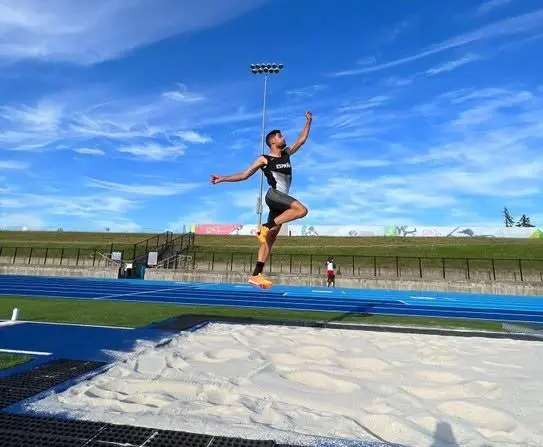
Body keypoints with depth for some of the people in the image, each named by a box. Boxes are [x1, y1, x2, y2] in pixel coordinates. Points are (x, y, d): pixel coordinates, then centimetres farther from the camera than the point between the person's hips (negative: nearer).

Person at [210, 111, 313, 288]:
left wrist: (308, 121, 28)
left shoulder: (286, 154, 23)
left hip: (281, 200, 6)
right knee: (302, 210, -29)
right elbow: (244, 175, 8)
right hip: (273, 195, -6)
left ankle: (256, 275, -2)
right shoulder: (264, 159, 7)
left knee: (270, 238, -1)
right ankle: (266, 226, -24)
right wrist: (223, 178, 0)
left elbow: (302, 139, 31)